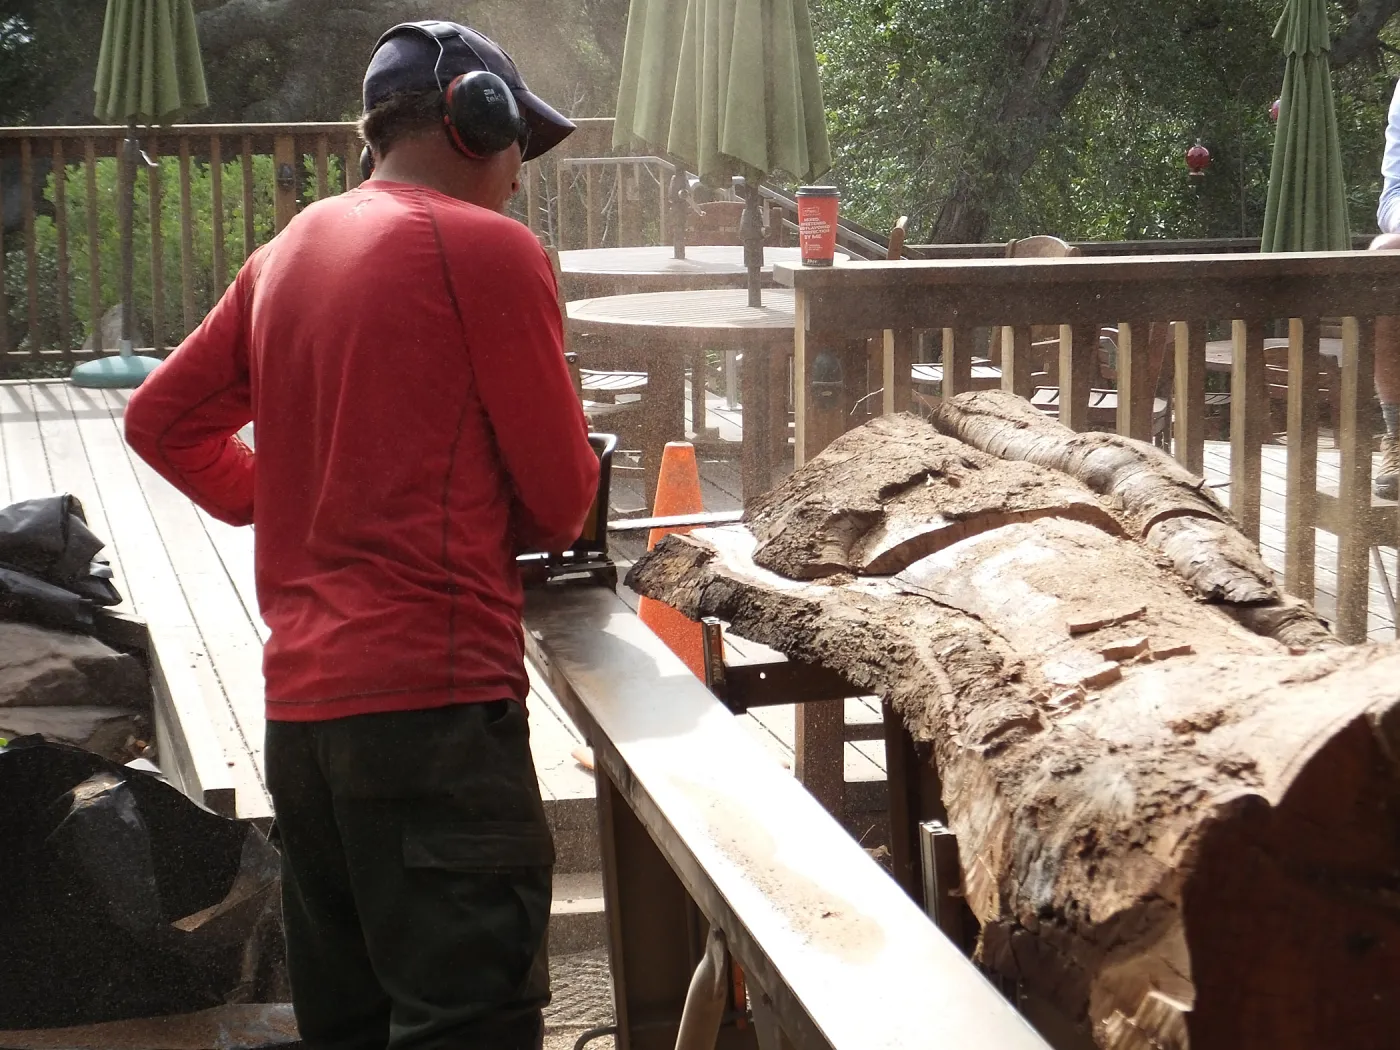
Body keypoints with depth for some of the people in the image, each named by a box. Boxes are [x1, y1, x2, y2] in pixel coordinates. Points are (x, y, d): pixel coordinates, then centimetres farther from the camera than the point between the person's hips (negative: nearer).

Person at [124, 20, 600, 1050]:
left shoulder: (288, 252, 13)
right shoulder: (489, 247, -7)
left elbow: (162, 419, 22)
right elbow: (562, 496, -4)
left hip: (299, 700, 8)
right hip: (436, 700, -8)